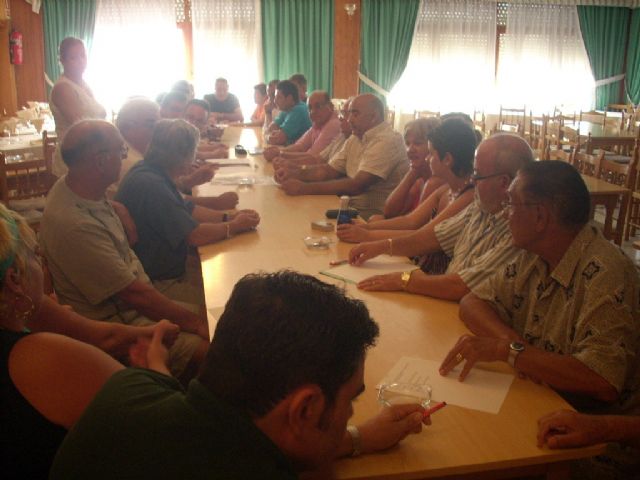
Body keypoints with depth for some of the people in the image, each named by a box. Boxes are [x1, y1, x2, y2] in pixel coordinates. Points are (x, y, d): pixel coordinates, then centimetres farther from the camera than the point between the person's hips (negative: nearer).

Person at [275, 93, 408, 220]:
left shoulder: (388, 141, -17)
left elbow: (357, 186, -26)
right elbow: (329, 170, 11)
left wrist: (304, 188, -26)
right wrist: (295, 174, -7)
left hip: (377, 216, -8)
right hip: (352, 205, 8)